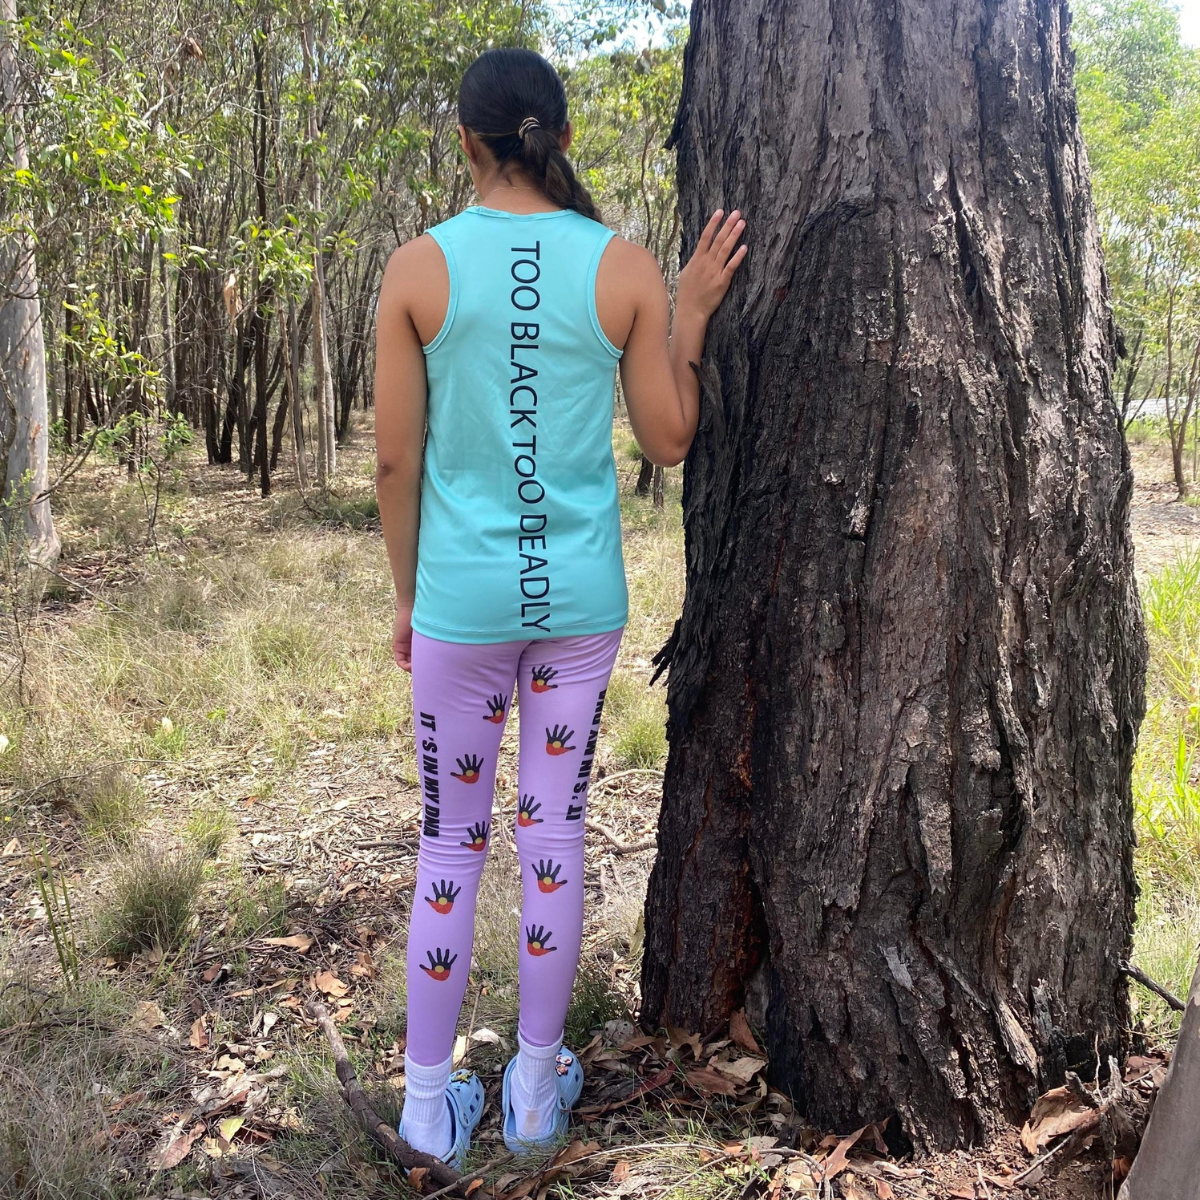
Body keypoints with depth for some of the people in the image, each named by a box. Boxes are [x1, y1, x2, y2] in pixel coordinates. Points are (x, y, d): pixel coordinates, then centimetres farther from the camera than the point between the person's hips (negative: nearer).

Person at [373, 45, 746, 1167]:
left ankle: (431, 1100, 26)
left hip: (462, 600, -1)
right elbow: (669, 442, 2)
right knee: (553, 835, 14)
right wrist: (691, 316, 12)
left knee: (450, 843, 12)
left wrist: (407, 596, 9)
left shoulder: (419, 267, -6)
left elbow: (396, 459, -3)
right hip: (580, 599, 2)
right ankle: (537, 1087, 31)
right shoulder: (626, 268, -4)